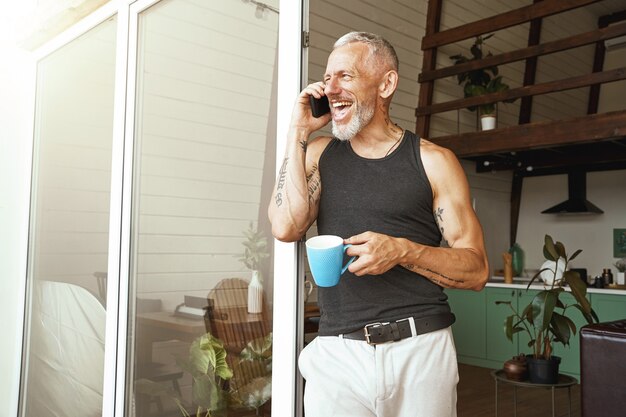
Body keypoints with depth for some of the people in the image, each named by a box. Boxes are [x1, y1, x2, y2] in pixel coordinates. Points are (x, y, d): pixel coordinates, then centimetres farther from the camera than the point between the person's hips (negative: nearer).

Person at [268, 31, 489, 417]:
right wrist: (298, 133, -5)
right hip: (337, 352, 2)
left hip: (422, 348, -1)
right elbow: (286, 227, -9)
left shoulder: (434, 161, 0)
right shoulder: (319, 154, 8)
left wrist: (402, 251, -19)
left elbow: (476, 270, -2)